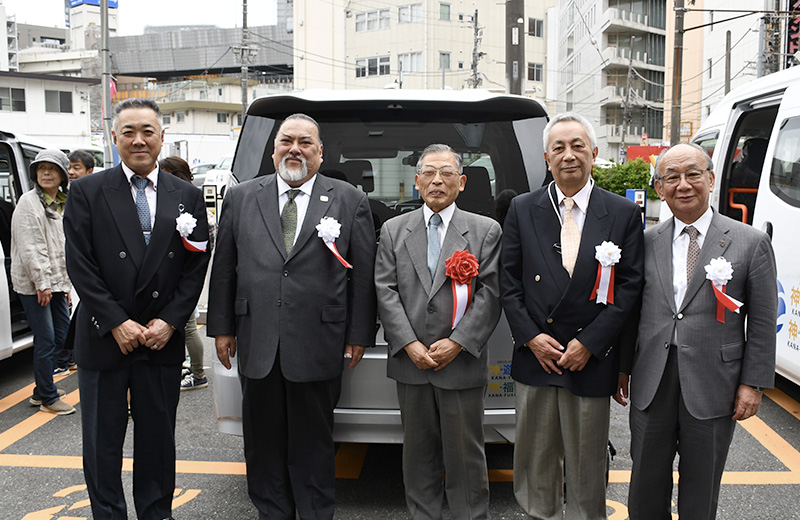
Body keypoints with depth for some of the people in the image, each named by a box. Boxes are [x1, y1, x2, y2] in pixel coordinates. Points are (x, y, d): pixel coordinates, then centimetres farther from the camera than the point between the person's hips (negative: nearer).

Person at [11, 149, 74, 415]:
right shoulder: (29, 202, -9)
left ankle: (42, 390, 25)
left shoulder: (62, 204, 15)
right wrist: (41, 283, -18)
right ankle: (48, 398, 6)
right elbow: (30, 248, -15)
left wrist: (66, 282, 17)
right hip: (34, 285, -8)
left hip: (56, 281, 8)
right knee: (46, 339, -5)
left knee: (60, 334, 11)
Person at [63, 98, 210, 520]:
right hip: (103, 339, -1)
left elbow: (196, 267, 2)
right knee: (102, 441, 11)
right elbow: (80, 265, -7)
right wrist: (116, 322, -13)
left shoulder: (187, 197, 4)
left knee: (158, 437, 13)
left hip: (163, 340, 2)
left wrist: (170, 320, -8)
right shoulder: (87, 192, -1)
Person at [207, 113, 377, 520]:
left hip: (318, 346, -2)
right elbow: (223, 268, 10)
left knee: (313, 441, 10)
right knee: (263, 440, 14)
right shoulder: (240, 198, 8)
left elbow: (363, 275, 1)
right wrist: (222, 328, 7)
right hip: (257, 345, 3)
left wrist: (359, 335, -2)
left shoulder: (350, 201, 2)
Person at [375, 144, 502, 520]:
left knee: (465, 453, 8)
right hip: (411, 362, 2)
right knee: (418, 451, 14)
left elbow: (490, 294, -4)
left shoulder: (486, 231, 3)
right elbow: (386, 291, 1)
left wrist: (457, 342, -12)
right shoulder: (393, 230, 8)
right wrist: (410, 344, -9)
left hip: (462, 363, -2)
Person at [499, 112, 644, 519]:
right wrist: (531, 337, -7)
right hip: (535, 358, 1)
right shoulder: (522, 210, 3)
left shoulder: (623, 213, 0)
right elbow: (509, 282, 3)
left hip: (591, 361, -1)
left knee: (587, 464, 12)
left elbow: (629, 286, -3)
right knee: (535, 458, 14)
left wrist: (589, 343, -10)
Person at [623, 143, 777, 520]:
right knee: (646, 488, 14)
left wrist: (753, 384, -4)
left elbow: (762, 323, -1)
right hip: (651, 383, 2)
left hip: (712, 386, -2)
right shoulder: (647, 242, 5)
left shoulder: (751, 243, -2)